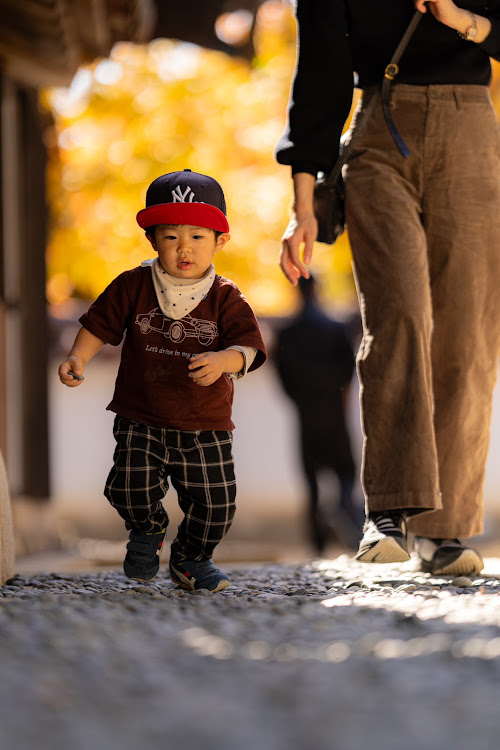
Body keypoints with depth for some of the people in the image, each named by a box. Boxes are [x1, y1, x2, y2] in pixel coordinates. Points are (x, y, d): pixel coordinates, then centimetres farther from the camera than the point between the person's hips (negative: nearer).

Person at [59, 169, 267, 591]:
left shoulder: (225, 298, -5)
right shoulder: (133, 287, -1)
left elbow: (248, 344, -14)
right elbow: (101, 324, 6)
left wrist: (224, 360, -35)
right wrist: (79, 358, -10)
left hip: (205, 428, 0)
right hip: (141, 420, 0)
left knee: (214, 503, 0)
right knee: (131, 489, -16)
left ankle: (192, 559, 31)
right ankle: (147, 530, 21)